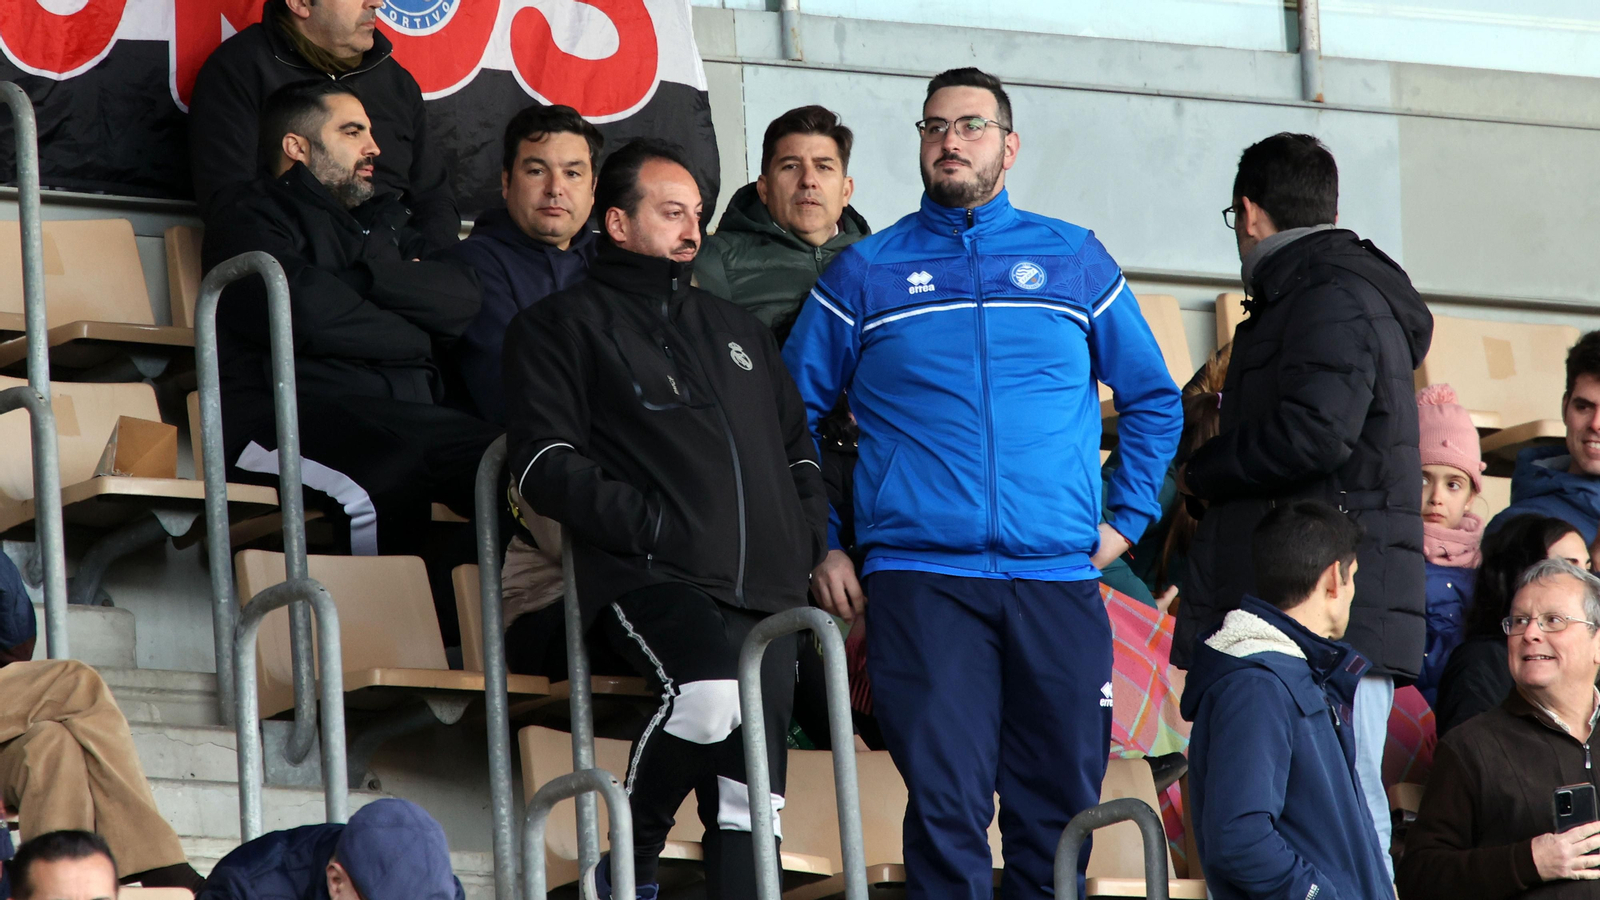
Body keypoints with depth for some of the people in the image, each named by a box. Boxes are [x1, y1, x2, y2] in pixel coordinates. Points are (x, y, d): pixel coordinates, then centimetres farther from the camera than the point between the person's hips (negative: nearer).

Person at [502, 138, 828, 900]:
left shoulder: (738, 331, 29)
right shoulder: (565, 324, 10)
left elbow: (799, 452, 34)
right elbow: (546, 466, -2)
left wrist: (809, 539, 13)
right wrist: (652, 525, -13)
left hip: (763, 588, 7)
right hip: (652, 578, -6)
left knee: (753, 781, -2)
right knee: (712, 690, -34)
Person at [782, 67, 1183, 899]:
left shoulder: (1075, 262, 13)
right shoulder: (864, 275, 9)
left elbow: (1153, 399, 21)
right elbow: (790, 414, 13)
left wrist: (1127, 518, 11)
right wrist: (818, 548, 5)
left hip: (1059, 578, 2)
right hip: (919, 575, -2)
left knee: (1058, 810, 2)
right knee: (947, 805, -10)